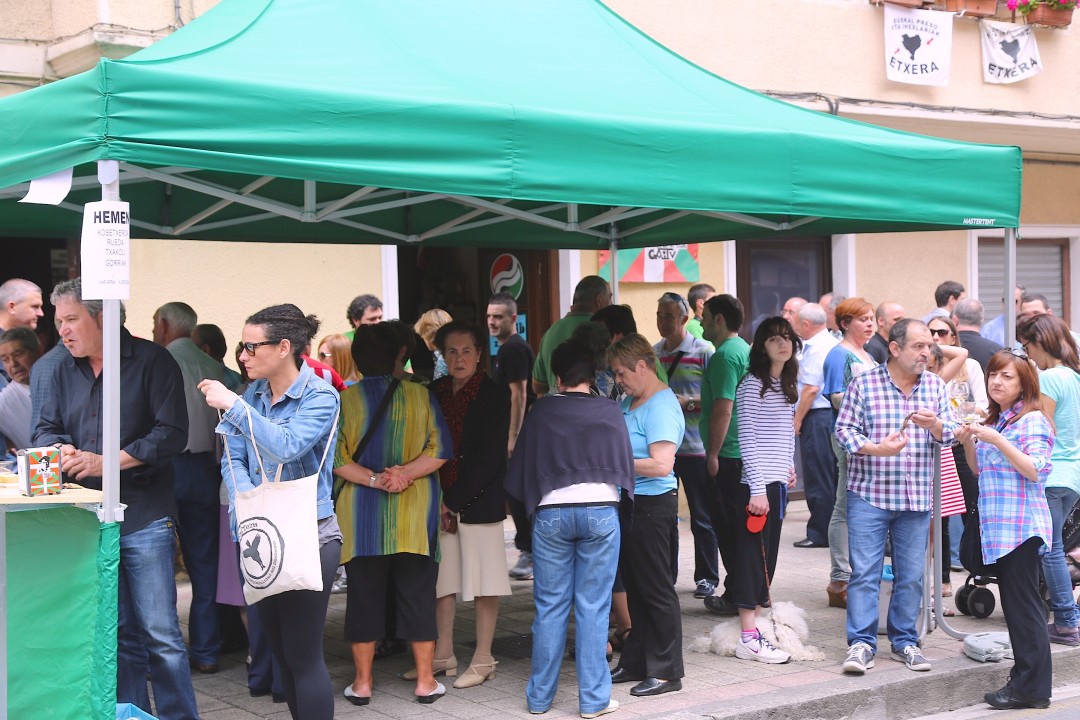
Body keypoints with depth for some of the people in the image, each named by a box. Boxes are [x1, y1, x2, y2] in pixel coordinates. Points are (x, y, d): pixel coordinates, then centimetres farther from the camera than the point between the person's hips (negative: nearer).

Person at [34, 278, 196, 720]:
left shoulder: (152, 361, -5)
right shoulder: (65, 369, 13)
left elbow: (172, 434, -12)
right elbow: (46, 429, 15)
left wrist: (106, 462, -17)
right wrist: (59, 449, -9)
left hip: (145, 519, -5)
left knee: (160, 632, -4)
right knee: (117, 632, 11)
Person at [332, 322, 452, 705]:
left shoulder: (344, 400, -1)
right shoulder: (420, 395, 0)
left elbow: (335, 457, -8)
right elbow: (441, 450, -7)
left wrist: (373, 479, -13)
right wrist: (405, 473, -14)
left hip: (360, 518, 0)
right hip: (414, 515, 0)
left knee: (364, 596, 7)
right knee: (417, 594, 7)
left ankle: (362, 681, 12)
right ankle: (425, 681, 10)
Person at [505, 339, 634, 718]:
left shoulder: (541, 411, 3)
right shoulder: (609, 411, 3)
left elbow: (521, 466, 7)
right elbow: (625, 463, 10)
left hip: (551, 513, 0)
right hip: (601, 510, 0)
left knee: (549, 607, 7)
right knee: (593, 607, 2)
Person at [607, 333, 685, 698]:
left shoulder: (661, 406, -17)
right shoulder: (630, 401, 12)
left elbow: (661, 465, -24)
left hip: (652, 504, -9)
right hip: (629, 502, 9)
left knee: (655, 589, -1)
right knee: (635, 587, 16)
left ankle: (667, 672, 8)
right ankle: (636, 663, 27)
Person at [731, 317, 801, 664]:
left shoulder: (788, 385, 13)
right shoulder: (752, 385, -11)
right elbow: (747, 439, -15)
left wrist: (789, 467, 16)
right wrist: (757, 489, -18)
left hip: (777, 481, 8)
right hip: (757, 482, -8)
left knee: (768, 554, 10)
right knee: (752, 555, -6)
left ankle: (755, 621, 16)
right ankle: (748, 639, -4)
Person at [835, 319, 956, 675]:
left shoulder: (935, 386, 8)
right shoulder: (864, 384, -3)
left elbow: (949, 434, 8)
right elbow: (844, 428, -3)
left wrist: (934, 425, -15)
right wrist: (875, 448, -19)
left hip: (917, 498, 4)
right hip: (869, 494, -3)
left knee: (911, 575, 9)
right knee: (864, 571, -5)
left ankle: (904, 641, 21)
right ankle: (861, 643, 1)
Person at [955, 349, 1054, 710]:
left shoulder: (1032, 420, -7)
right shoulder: (995, 421, 18)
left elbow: (1035, 470, -18)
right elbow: (979, 470, 21)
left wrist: (997, 440, -21)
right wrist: (968, 442, 3)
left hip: (1021, 525, -9)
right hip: (999, 527, 9)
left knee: (1023, 604, -7)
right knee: (1015, 603, 12)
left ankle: (1032, 688, -4)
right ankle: (1025, 680, 18)